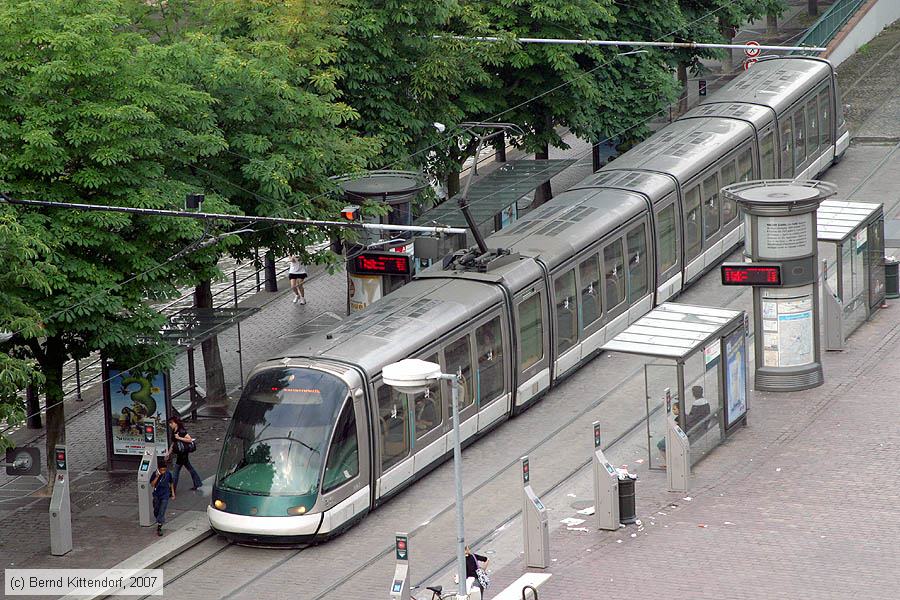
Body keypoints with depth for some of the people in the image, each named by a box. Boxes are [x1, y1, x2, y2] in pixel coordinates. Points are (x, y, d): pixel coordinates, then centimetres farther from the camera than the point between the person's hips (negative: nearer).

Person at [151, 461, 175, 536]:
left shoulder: (168, 474, -8)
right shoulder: (155, 474, -12)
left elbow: (171, 483, 7)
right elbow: (152, 484, -17)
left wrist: (173, 493, 10)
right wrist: (157, 477, -28)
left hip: (165, 495, -2)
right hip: (156, 495, 2)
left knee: (162, 512, -10)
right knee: (156, 511, 14)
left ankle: (159, 528, -9)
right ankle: (161, 521, 42)